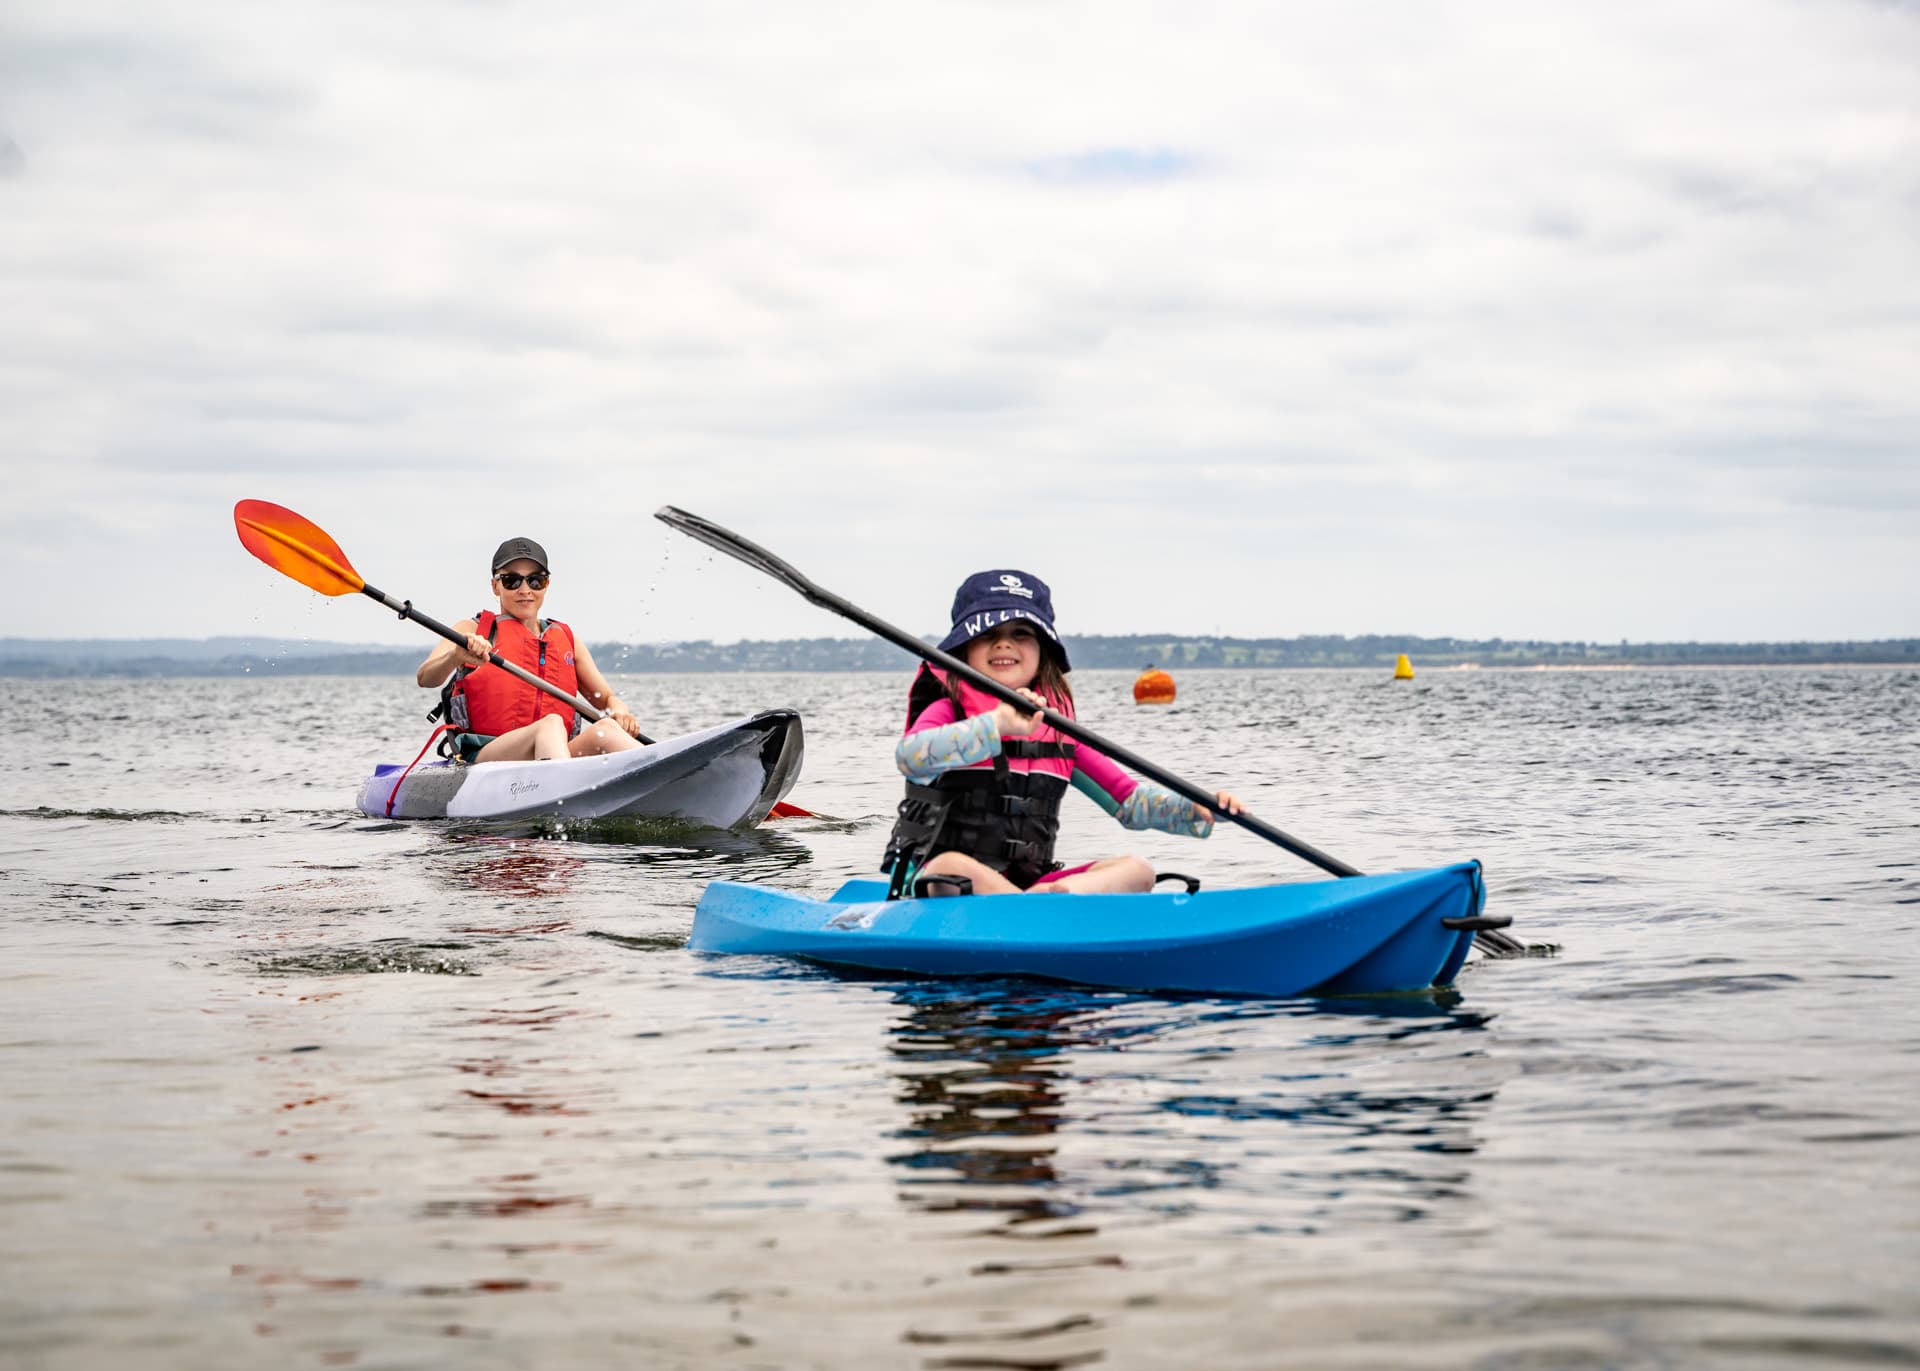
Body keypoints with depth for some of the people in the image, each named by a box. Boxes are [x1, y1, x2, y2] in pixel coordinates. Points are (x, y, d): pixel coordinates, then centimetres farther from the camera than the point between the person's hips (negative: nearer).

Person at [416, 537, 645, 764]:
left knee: (605, 729, -29)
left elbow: (606, 698, 23)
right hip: (482, 757, -4)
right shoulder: (472, 632, 12)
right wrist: (456, 657, -29)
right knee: (551, 724, -36)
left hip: (554, 755, 4)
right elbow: (425, 679, -5)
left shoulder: (566, 640, 24)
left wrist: (618, 710, -3)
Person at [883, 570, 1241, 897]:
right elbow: (911, 757, -25)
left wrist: (1200, 811, -6)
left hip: (1030, 880, 5)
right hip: (933, 884, -5)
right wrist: (997, 725, -38)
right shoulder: (948, 712, -1)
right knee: (955, 869, -38)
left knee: (1135, 870, -12)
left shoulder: (1058, 731, 14)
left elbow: (1128, 800, 13)